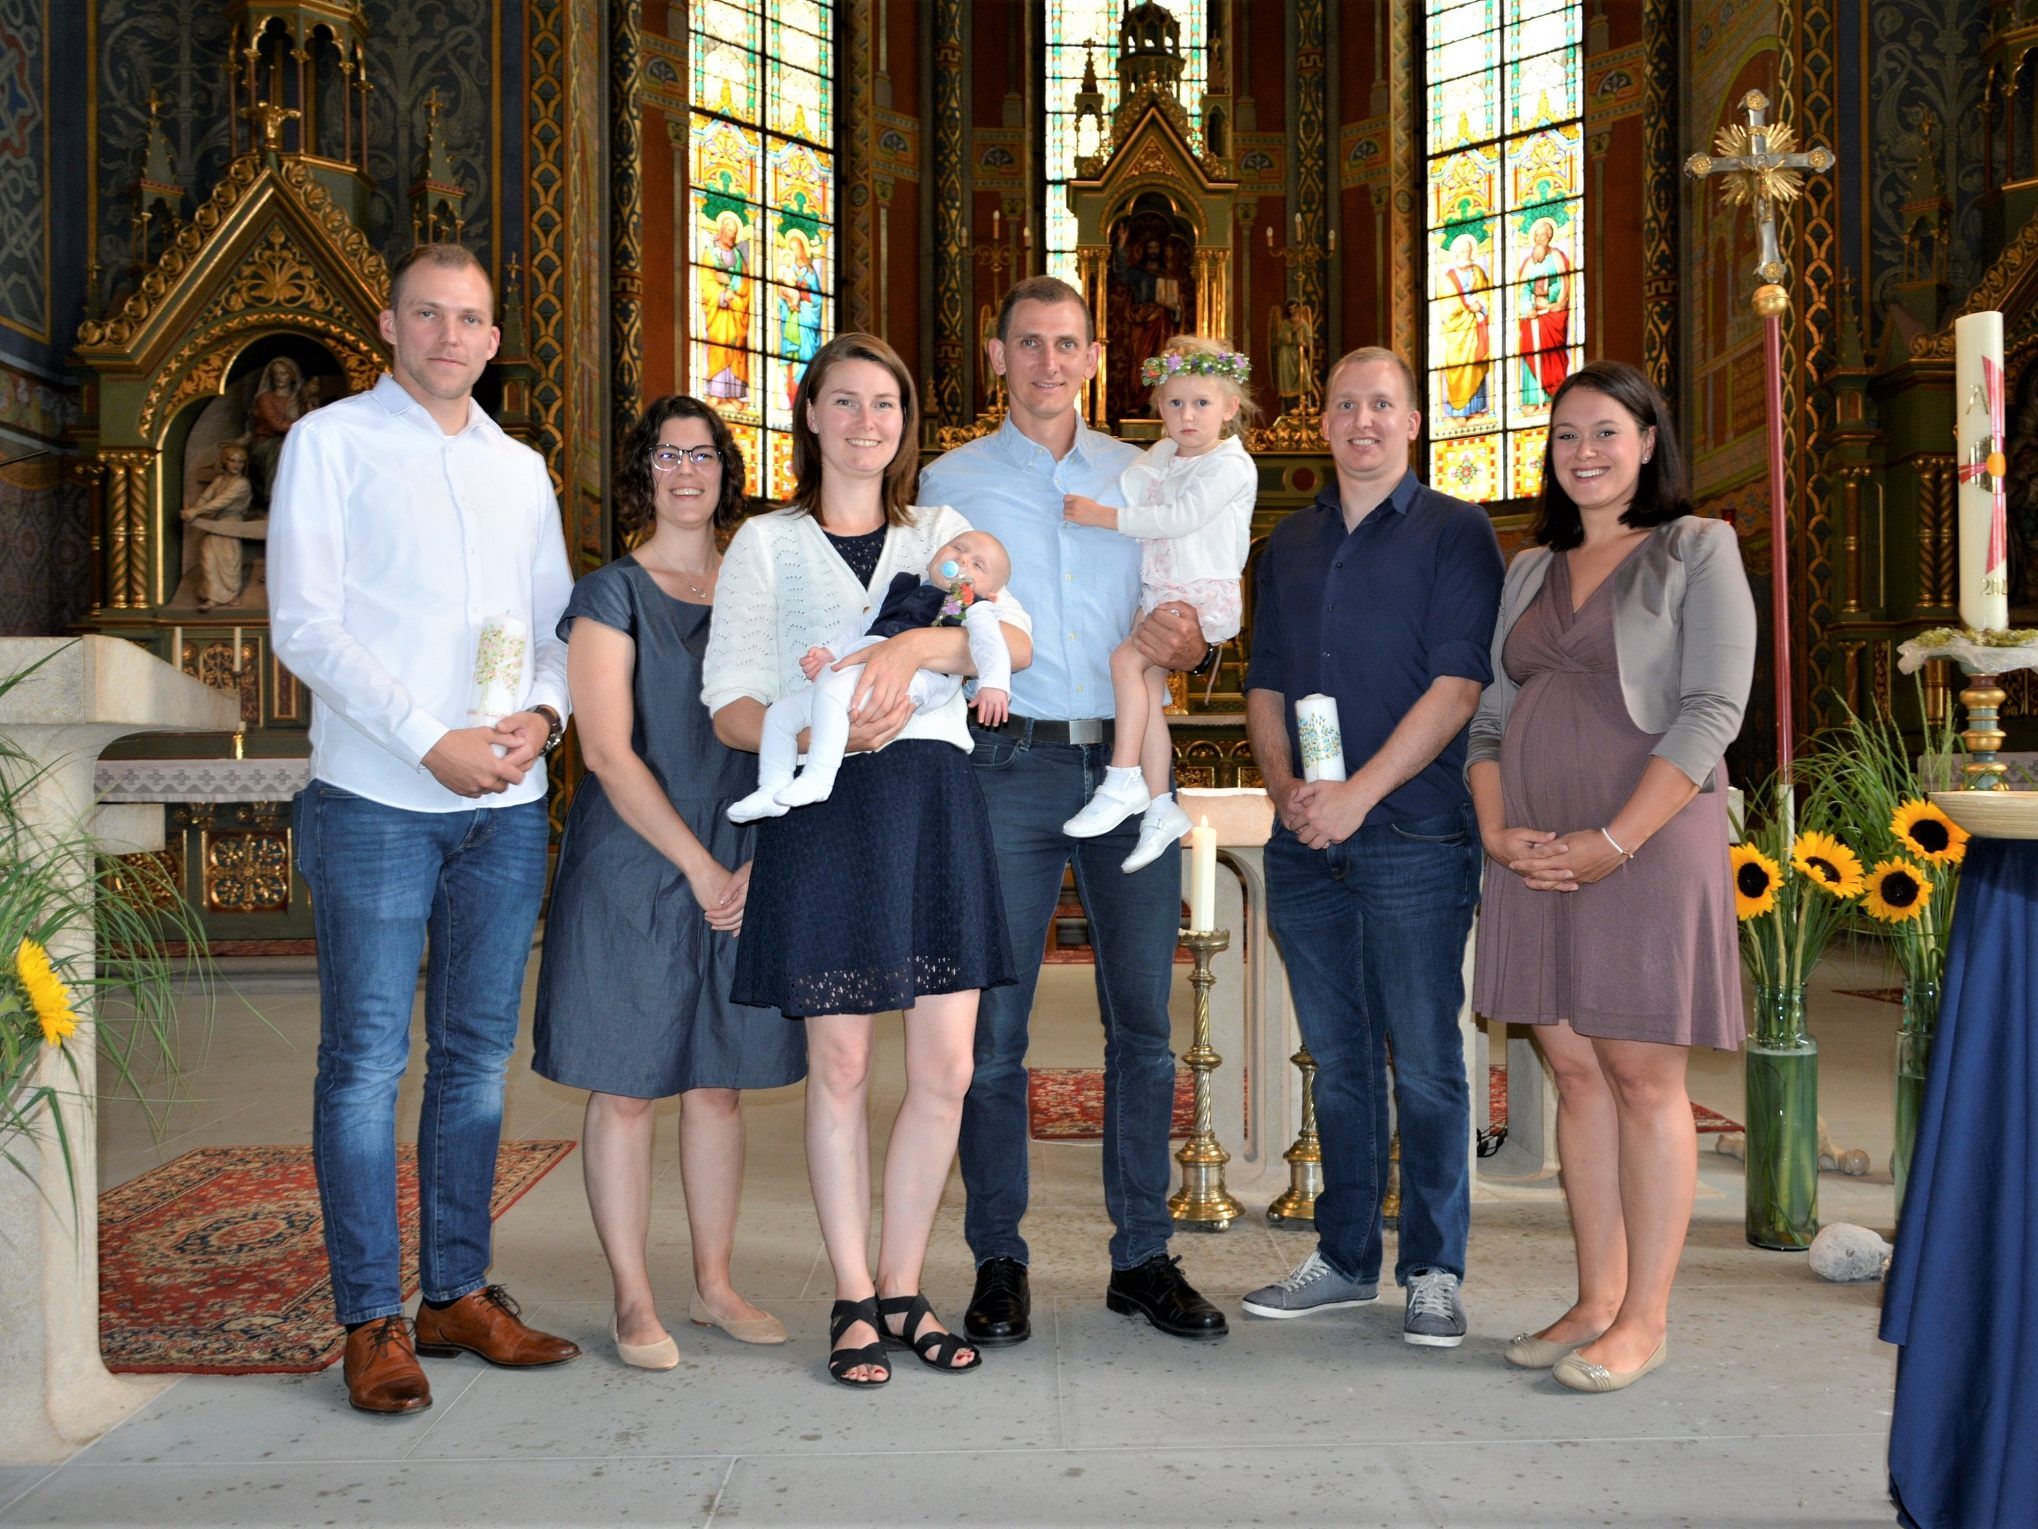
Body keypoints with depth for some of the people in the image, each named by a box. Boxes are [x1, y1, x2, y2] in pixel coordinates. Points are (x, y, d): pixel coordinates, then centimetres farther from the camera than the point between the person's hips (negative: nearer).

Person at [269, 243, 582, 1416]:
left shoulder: (521, 468, 17)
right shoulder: (332, 441, 3)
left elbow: (560, 621, 15)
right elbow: (305, 625, -6)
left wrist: (544, 713, -7)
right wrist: (433, 741, -14)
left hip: (507, 802, 5)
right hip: (377, 800, -4)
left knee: (477, 1054, 9)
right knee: (367, 1059, -2)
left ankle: (461, 1292, 20)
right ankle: (374, 1320, 7)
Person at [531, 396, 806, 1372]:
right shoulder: (611, 595, -2)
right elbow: (609, 752, -10)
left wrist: (759, 860, -4)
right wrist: (700, 865, -12)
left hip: (740, 877, 4)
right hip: (632, 872, -4)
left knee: (719, 1083, 10)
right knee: (626, 1089, 2)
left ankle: (714, 1285, 22)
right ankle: (633, 1300, 13)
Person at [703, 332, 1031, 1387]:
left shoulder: (939, 531, 15)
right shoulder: (767, 543, 9)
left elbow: (1017, 639, -3)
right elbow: (730, 706, 1)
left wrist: (917, 645, -21)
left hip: (935, 805, 3)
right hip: (823, 810, -2)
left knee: (947, 1070, 2)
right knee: (839, 1067, 2)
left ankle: (901, 1287, 19)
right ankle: (853, 1300, 17)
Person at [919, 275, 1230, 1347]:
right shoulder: (950, 481, 11)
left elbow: (1196, 625, 14)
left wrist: (1189, 643, -9)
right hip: (1009, 766, -2)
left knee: (1143, 1018, 4)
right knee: (992, 1024, 0)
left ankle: (1143, 1259, 15)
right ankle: (998, 1263, 12)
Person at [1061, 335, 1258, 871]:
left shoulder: (1231, 465, -11)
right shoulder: (1160, 455, 14)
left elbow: (1178, 518, -20)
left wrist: (1105, 516, -19)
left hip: (1203, 595, -7)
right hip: (1158, 593, 7)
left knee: (1126, 659, -22)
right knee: (1148, 689, -2)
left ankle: (1124, 781, -18)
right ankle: (1159, 807, 3)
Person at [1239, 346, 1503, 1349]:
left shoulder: (1454, 533, 1)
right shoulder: (1290, 545, 17)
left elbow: (1459, 683, -9)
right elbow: (1265, 684, 16)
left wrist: (1359, 793, -16)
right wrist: (1284, 787, -3)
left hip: (1415, 839, -5)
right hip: (1306, 843, 5)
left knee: (1425, 1061, 0)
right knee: (1338, 1059, 11)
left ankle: (1434, 1273, 12)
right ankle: (1345, 1258, 22)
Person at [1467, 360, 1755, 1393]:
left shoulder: (1698, 551, 1)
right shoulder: (1529, 572, 17)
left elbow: (1710, 712, -9)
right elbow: (1489, 716, 15)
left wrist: (1615, 842, -16)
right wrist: (1496, 831, -2)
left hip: (1647, 844, -5)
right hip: (1534, 856, 5)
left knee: (1642, 1073, -2)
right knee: (1575, 1071, 8)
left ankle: (1644, 1318, 7)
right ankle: (1595, 1300, 16)